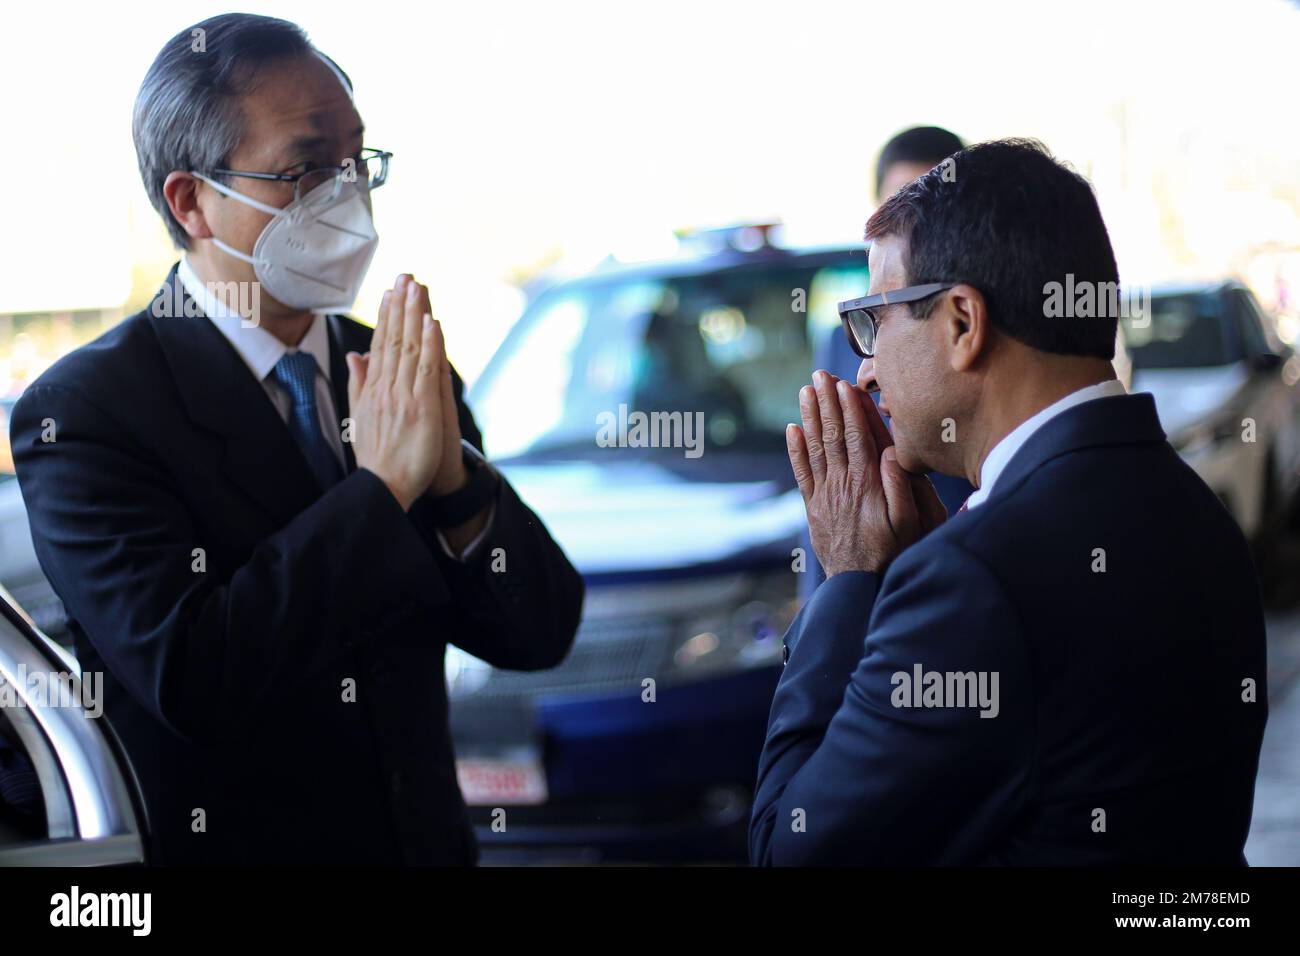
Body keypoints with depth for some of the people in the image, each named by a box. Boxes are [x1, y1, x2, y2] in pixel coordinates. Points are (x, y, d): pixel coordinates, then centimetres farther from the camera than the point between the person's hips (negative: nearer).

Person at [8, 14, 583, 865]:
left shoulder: (399, 373, -1)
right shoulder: (82, 409, -15)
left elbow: (543, 632, -3)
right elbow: (188, 681, -26)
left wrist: (453, 477, -20)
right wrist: (384, 484, -24)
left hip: (428, 837, 5)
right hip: (222, 843, -5)